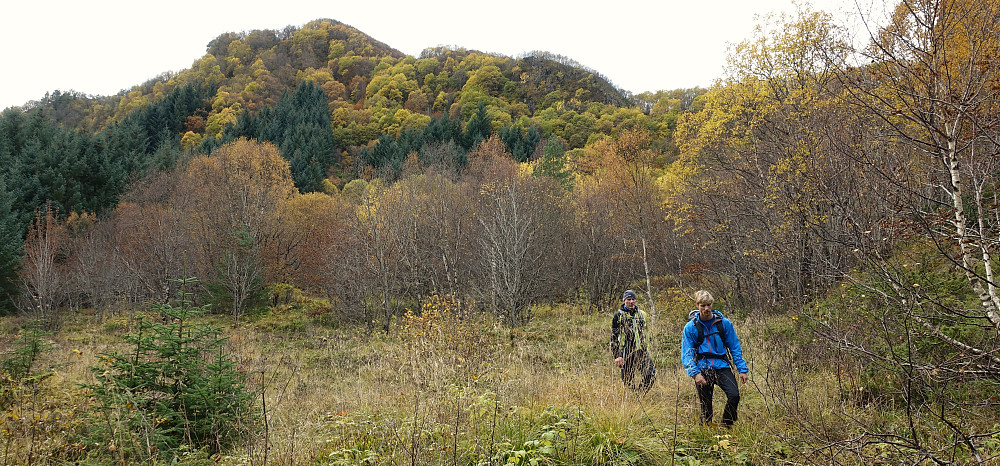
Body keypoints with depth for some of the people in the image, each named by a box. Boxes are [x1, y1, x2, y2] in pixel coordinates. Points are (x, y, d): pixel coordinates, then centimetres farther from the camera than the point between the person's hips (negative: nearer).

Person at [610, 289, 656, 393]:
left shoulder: (641, 314, 14)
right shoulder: (619, 315, -1)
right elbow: (614, 337, -4)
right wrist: (617, 355, -10)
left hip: (642, 351, 4)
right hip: (627, 352, -4)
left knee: (651, 375, -8)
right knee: (628, 380, -1)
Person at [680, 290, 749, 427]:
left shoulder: (724, 323, 3)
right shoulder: (690, 327, -2)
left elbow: (735, 348, 10)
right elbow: (686, 354, -3)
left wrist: (742, 369, 2)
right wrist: (695, 373, -17)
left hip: (721, 366, 1)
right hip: (702, 368, -1)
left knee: (734, 395, -18)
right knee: (706, 405, 1)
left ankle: (727, 426, 5)